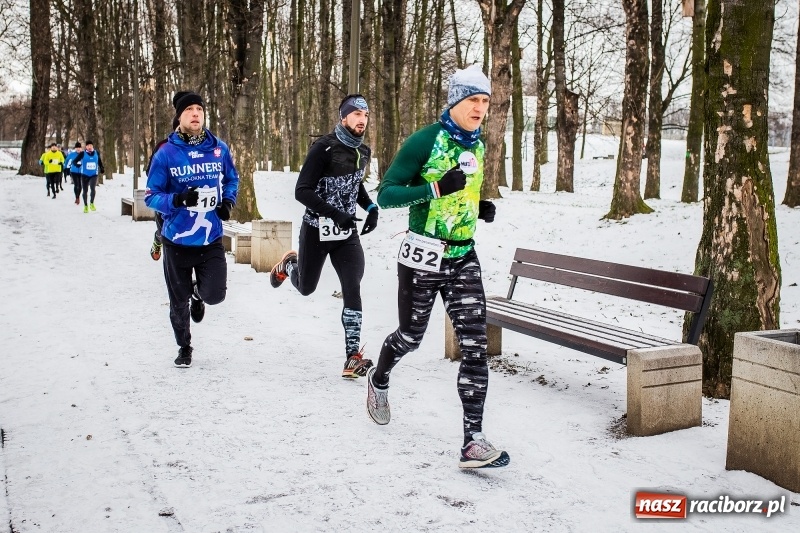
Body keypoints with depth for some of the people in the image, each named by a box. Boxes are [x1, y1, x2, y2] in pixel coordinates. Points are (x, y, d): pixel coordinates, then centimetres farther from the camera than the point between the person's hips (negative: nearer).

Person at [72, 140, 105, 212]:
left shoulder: (96, 153, 2)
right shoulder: (83, 154, -7)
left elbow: (100, 161, 20)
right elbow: (74, 161, -8)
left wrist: (102, 169, 20)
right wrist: (77, 165, -28)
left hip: (94, 175, 1)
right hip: (85, 175, 0)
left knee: (93, 188, -23)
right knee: (85, 191, 7)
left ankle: (92, 203, -6)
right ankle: (85, 206, 25)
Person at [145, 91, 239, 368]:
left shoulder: (219, 149, -2)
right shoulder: (166, 154, -10)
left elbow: (232, 178, 16)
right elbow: (151, 196, -6)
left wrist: (228, 201, -3)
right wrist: (177, 200, -24)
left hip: (211, 239, 1)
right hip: (177, 240, -1)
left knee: (215, 294, -11)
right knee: (179, 301, 11)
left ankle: (199, 293, 28)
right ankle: (184, 347, 37)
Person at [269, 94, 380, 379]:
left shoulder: (363, 151, 3)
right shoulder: (324, 147, -18)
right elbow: (302, 191, -20)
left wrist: (371, 208, 4)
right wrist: (334, 214, -30)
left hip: (348, 232, 4)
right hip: (317, 230, -4)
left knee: (352, 290, -8)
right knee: (305, 287, 15)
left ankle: (353, 356, -3)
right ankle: (289, 264, 50)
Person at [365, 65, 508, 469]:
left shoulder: (476, 145, 9)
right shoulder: (425, 140, -12)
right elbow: (385, 195, -14)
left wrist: (480, 209, 4)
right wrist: (436, 188, -26)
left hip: (463, 258, 5)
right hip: (423, 257, -5)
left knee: (475, 346, -7)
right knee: (411, 336, 13)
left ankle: (473, 441, -5)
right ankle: (379, 379, 47)